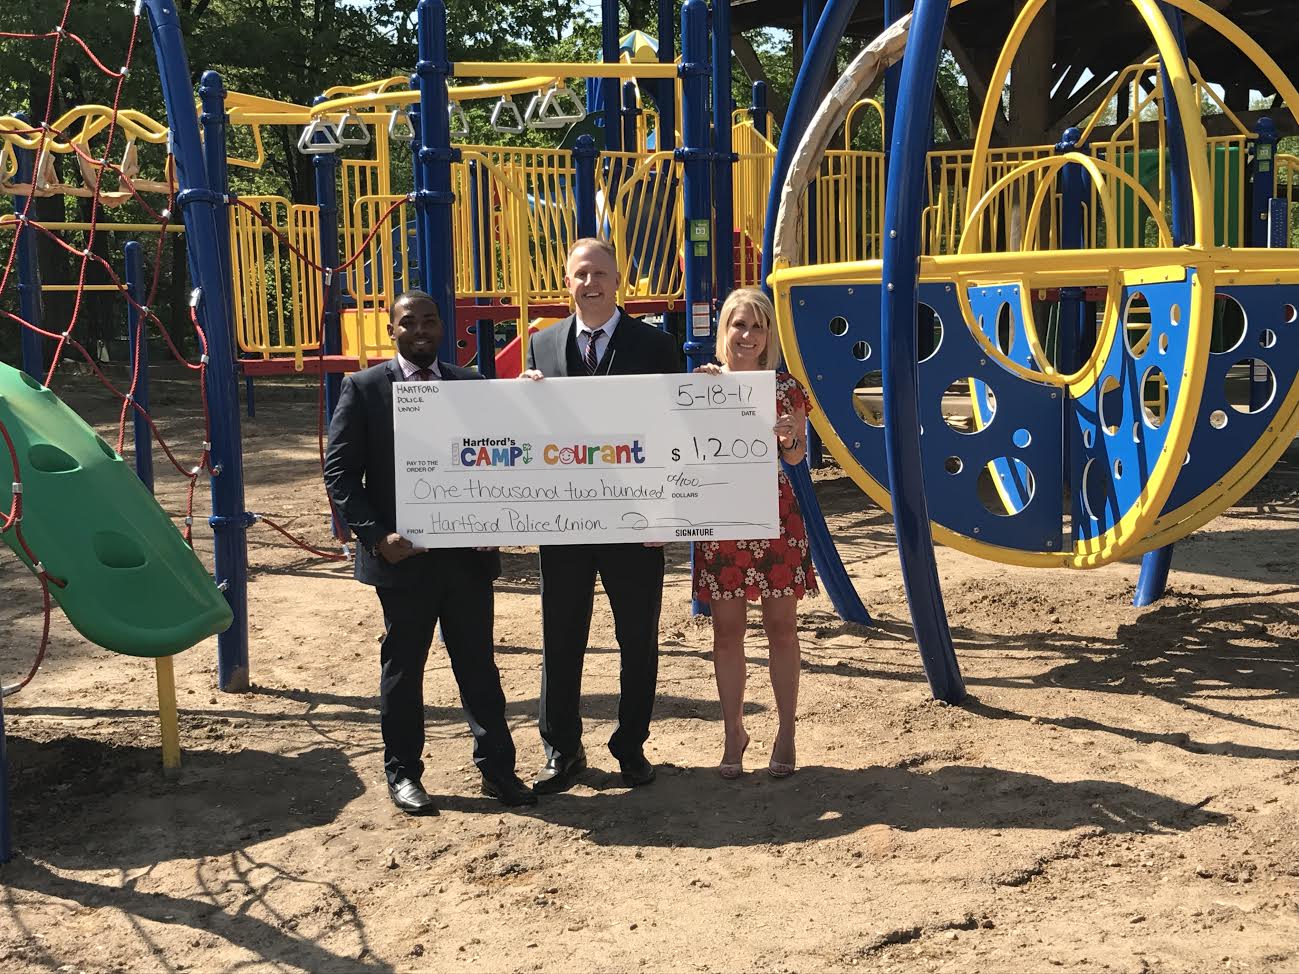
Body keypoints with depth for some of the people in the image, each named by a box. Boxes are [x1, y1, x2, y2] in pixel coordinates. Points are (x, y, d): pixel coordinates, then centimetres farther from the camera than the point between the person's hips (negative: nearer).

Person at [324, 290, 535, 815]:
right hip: (403, 555, -2)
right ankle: (402, 773, 23)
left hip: (468, 553, 2)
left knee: (478, 663, 9)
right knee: (402, 667, 9)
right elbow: (339, 471, -3)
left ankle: (496, 767, 19)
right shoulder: (363, 388, 0)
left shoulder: (472, 384, 8)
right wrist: (376, 535, -14)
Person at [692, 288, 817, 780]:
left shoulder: (785, 387, 2)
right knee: (727, 630, 7)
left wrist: (790, 436, -19)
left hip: (774, 513, -1)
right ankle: (733, 733, 19)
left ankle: (786, 734, 14)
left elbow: (795, 456, 4)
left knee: (781, 626, 4)